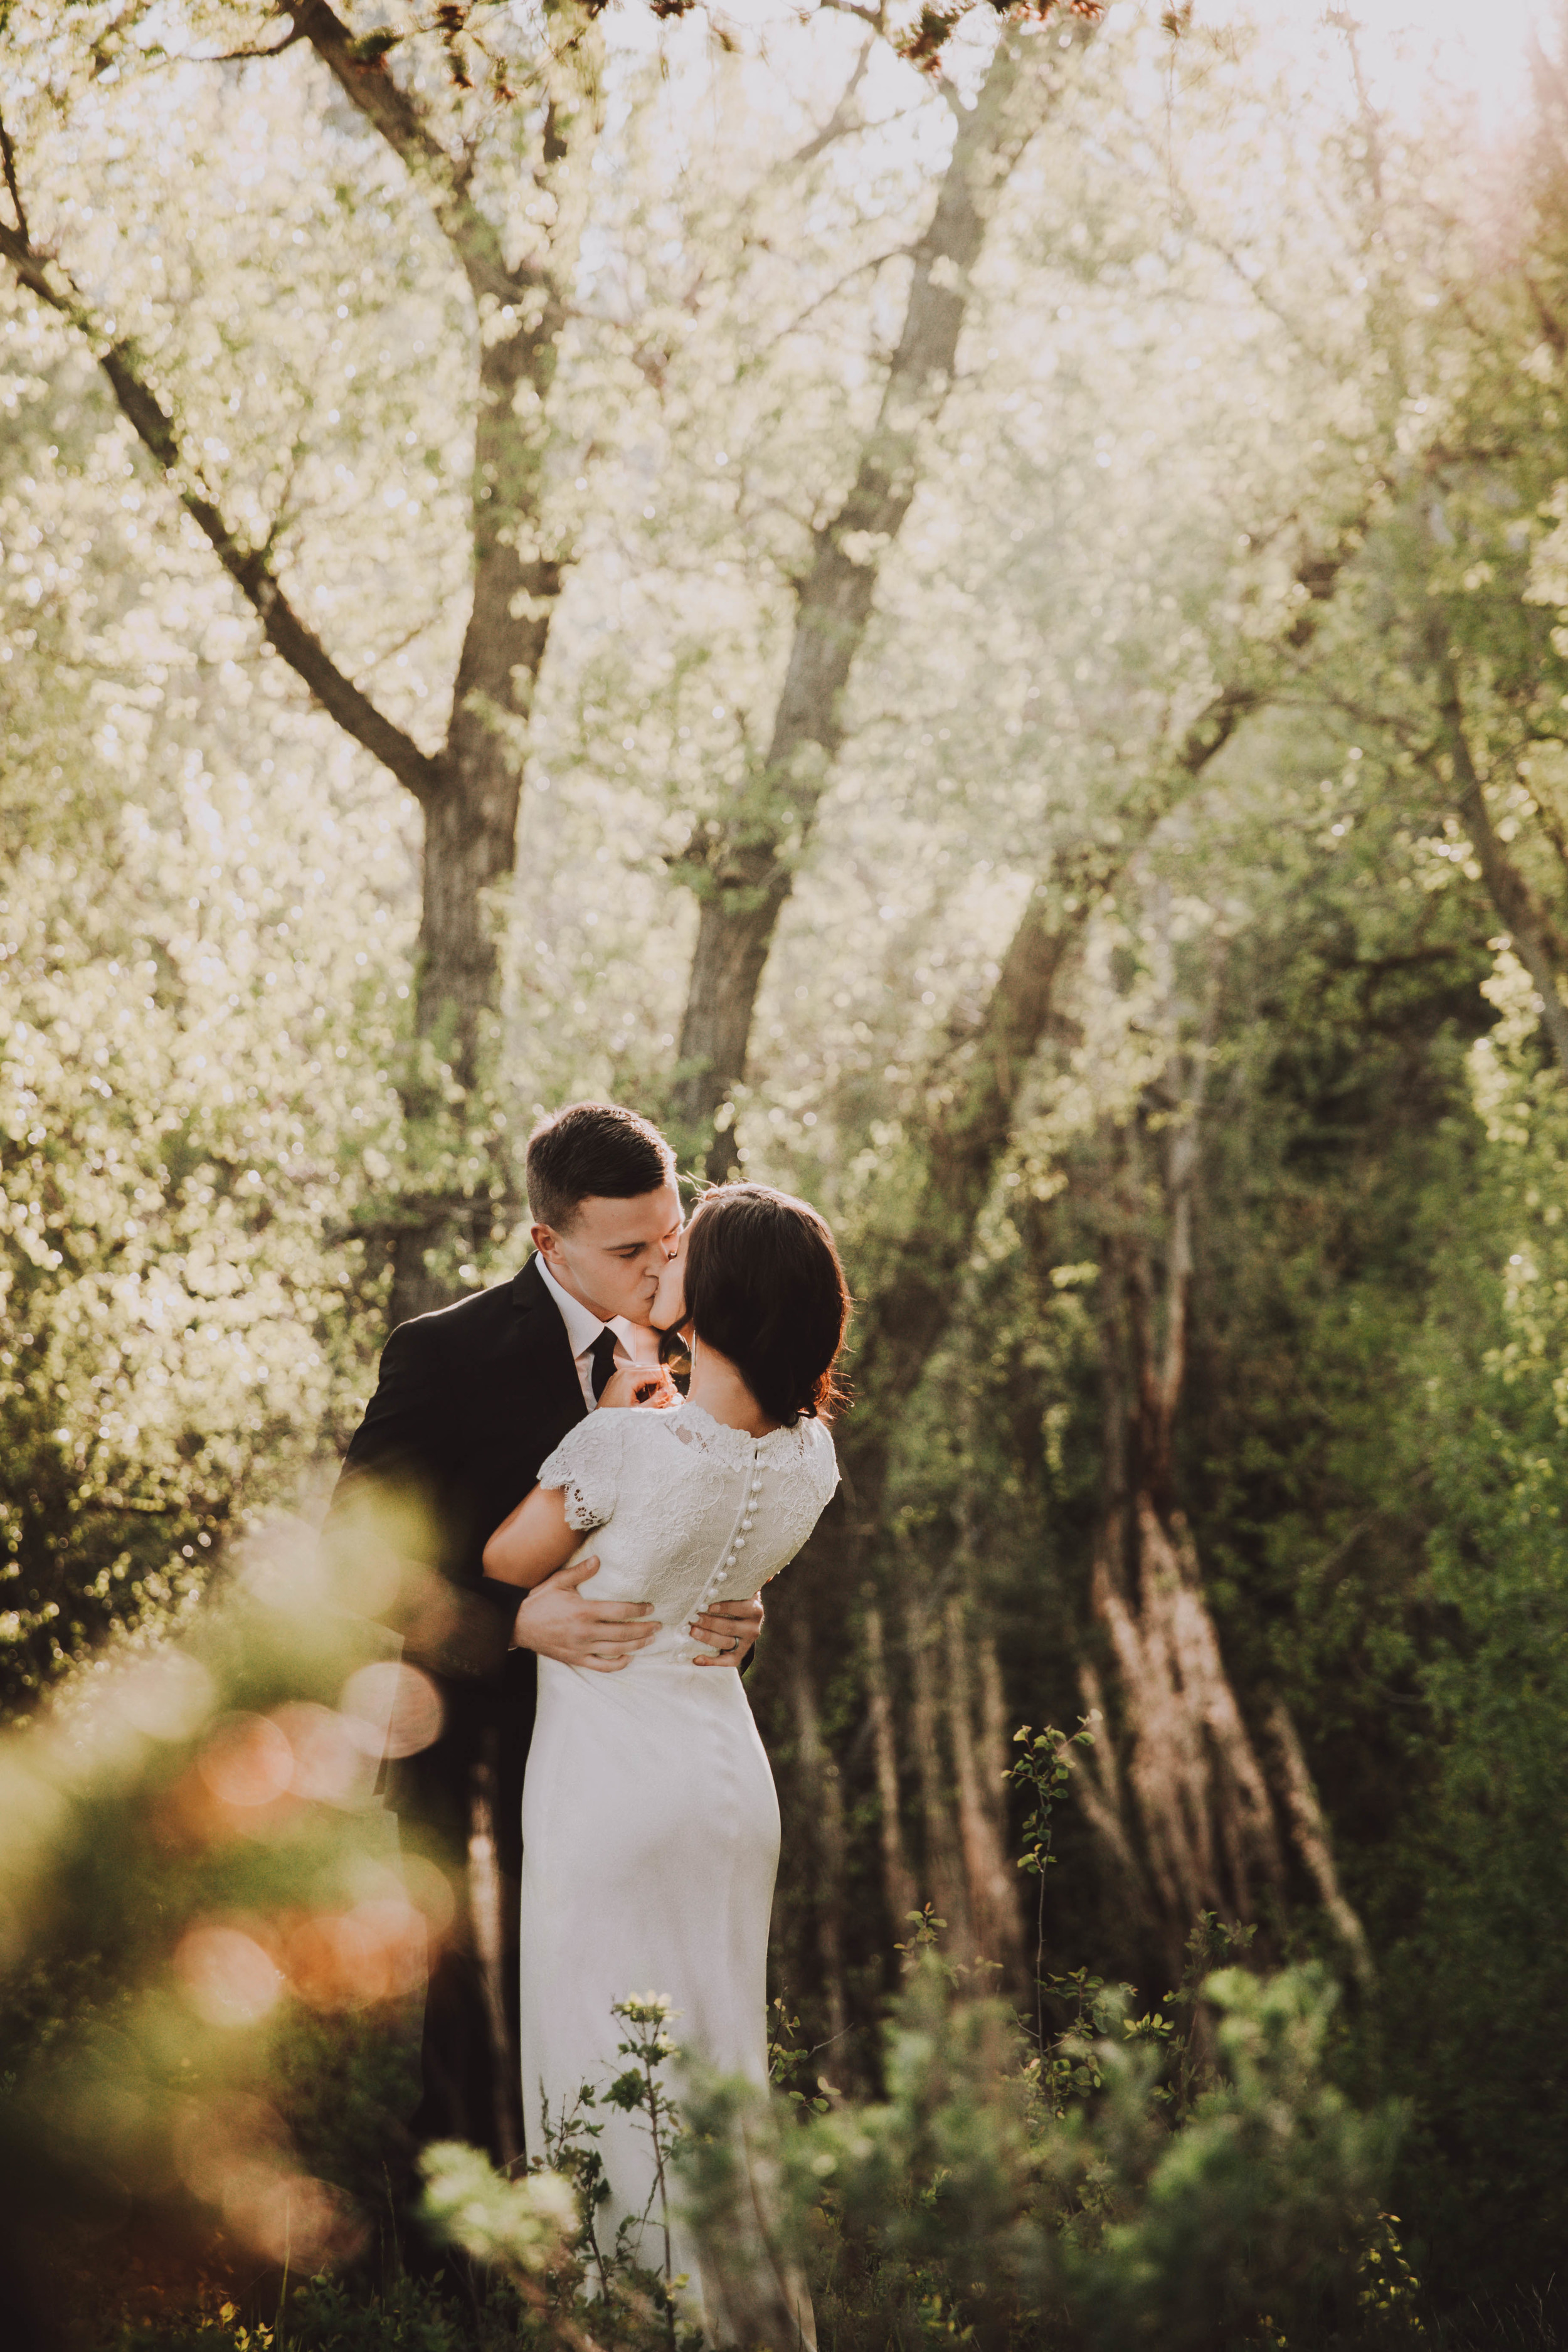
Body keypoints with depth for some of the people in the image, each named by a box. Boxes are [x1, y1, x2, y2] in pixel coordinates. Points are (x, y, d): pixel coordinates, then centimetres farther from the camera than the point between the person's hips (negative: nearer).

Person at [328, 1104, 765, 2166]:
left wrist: (738, 1618, -15)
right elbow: (360, 1549, -15)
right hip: (483, 1754, -5)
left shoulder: (674, 1355, 5)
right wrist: (518, 1623, -30)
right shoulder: (445, 1353, -13)